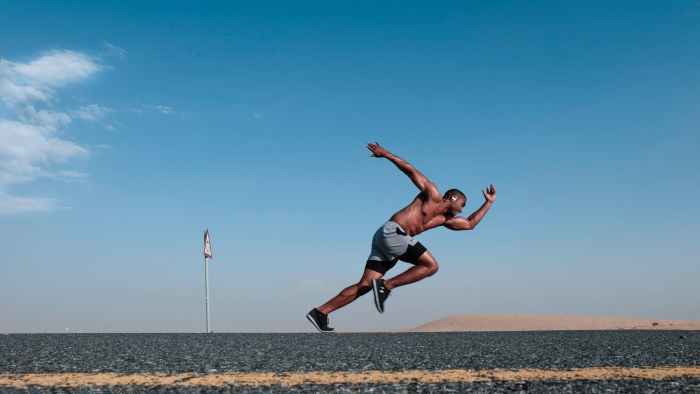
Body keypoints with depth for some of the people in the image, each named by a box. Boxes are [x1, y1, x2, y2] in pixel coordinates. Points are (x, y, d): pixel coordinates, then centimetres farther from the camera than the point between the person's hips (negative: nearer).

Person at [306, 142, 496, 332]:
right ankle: (386, 285, -13)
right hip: (391, 232, -8)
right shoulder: (433, 195, 6)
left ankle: (320, 312, -5)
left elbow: (470, 224, 35)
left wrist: (488, 203, 36)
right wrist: (386, 154, 1)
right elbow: (410, 169, 5)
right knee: (431, 265, -9)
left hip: (385, 239, 8)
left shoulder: (444, 219, 27)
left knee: (364, 285, -1)